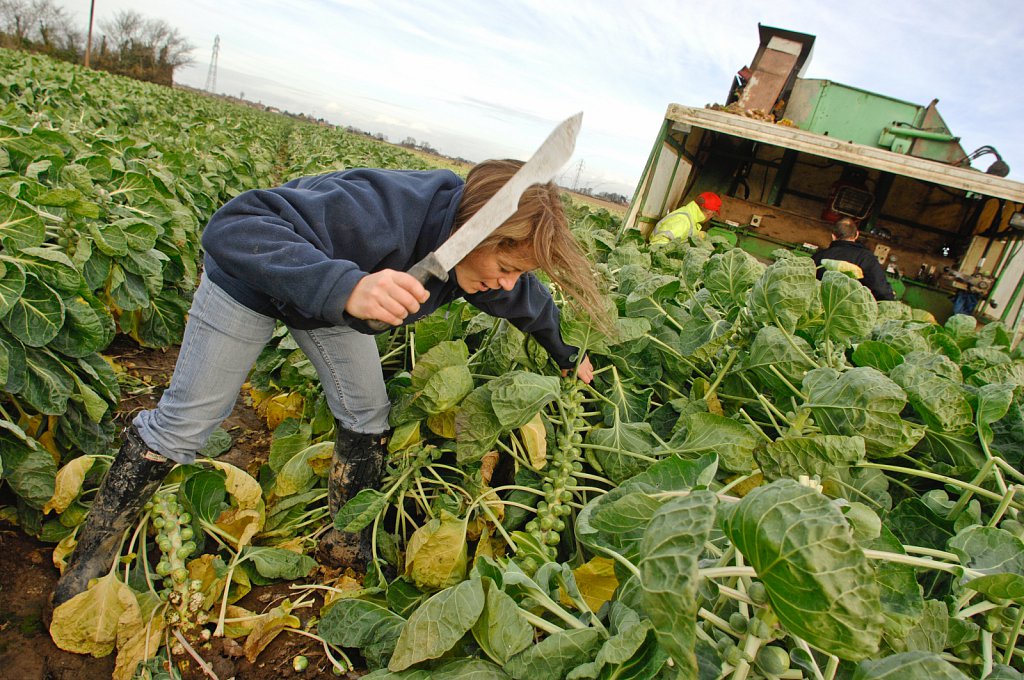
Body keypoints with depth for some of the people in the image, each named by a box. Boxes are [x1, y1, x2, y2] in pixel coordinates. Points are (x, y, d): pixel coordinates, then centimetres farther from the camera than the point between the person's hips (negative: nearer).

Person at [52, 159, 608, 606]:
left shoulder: (486, 255, -22)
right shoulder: (382, 212, -46)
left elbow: (528, 301, 2)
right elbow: (232, 226, -51)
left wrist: (565, 355, 16)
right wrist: (344, 286, -67)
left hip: (334, 297, 6)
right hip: (252, 277, -5)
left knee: (367, 420, 5)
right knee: (184, 421, -1)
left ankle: (345, 542, 27)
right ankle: (93, 553, 21)